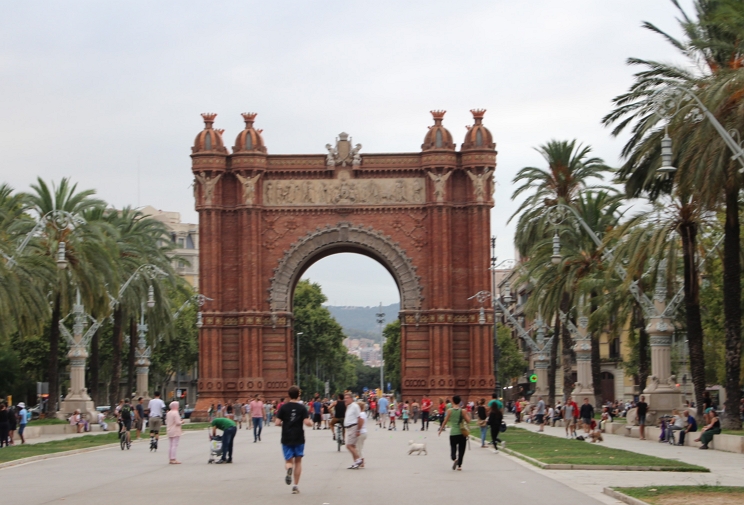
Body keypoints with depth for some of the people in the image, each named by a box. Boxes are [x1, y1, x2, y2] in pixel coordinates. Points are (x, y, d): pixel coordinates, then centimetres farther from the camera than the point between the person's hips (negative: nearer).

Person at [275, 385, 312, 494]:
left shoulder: (283, 407, -3)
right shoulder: (302, 407, -5)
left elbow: (277, 422, -7)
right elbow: (307, 422, -14)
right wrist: (311, 422, 8)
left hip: (286, 439, 0)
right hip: (299, 439, 0)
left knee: (289, 460, 9)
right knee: (298, 461, 13)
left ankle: (289, 468, -29)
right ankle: (296, 486, 9)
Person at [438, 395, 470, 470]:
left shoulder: (449, 411, -4)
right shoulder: (463, 411, -3)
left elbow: (445, 421, 0)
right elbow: (468, 421, -6)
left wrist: (440, 430, 11)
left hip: (453, 433, -1)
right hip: (462, 433, 1)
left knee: (453, 448, 7)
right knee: (461, 450, 10)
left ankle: (454, 459, -23)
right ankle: (459, 465, 7)